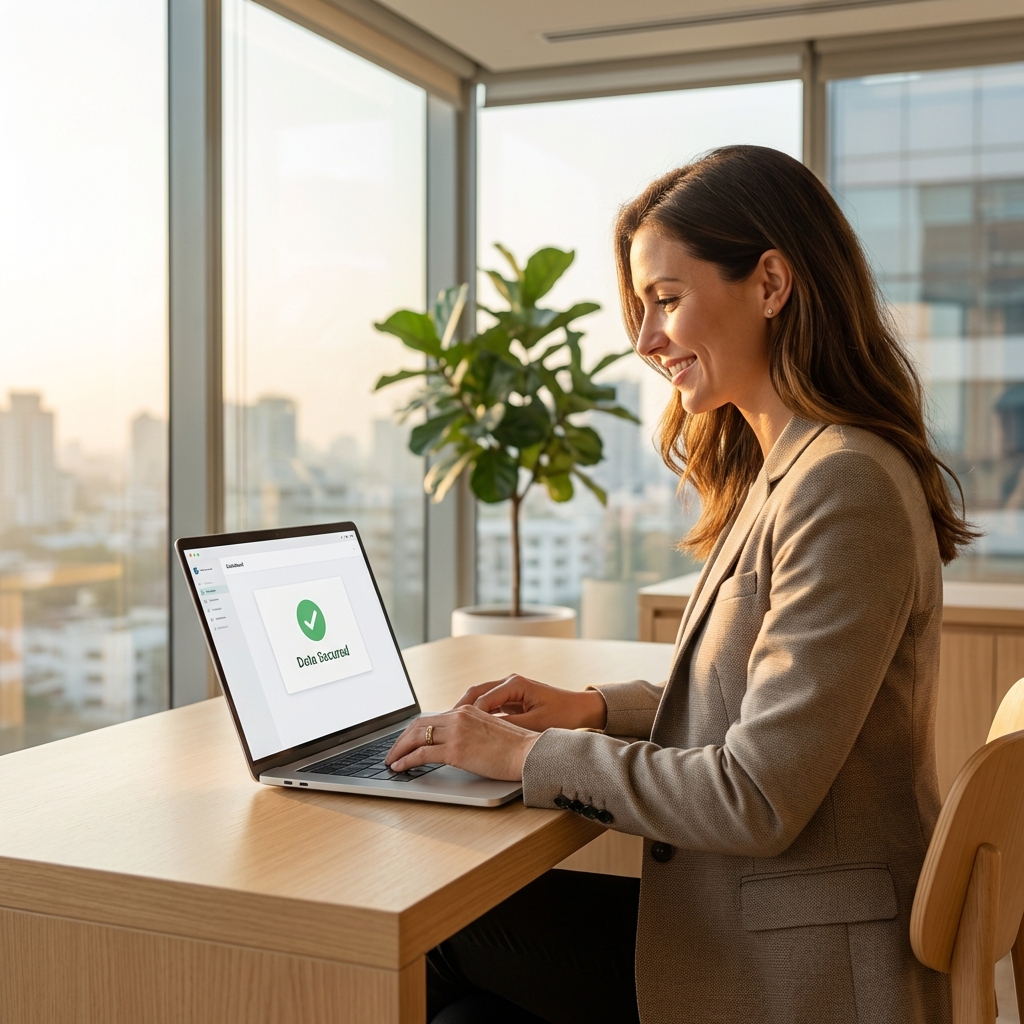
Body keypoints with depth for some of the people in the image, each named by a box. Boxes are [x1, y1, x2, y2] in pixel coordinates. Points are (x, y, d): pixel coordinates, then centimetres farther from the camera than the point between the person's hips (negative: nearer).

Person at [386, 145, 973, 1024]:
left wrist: (534, 756, -15)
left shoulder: (845, 489, -22)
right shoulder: (781, 473, 10)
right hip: (743, 916, 8)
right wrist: (599, 710, 4)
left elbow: (758, 800, -24)